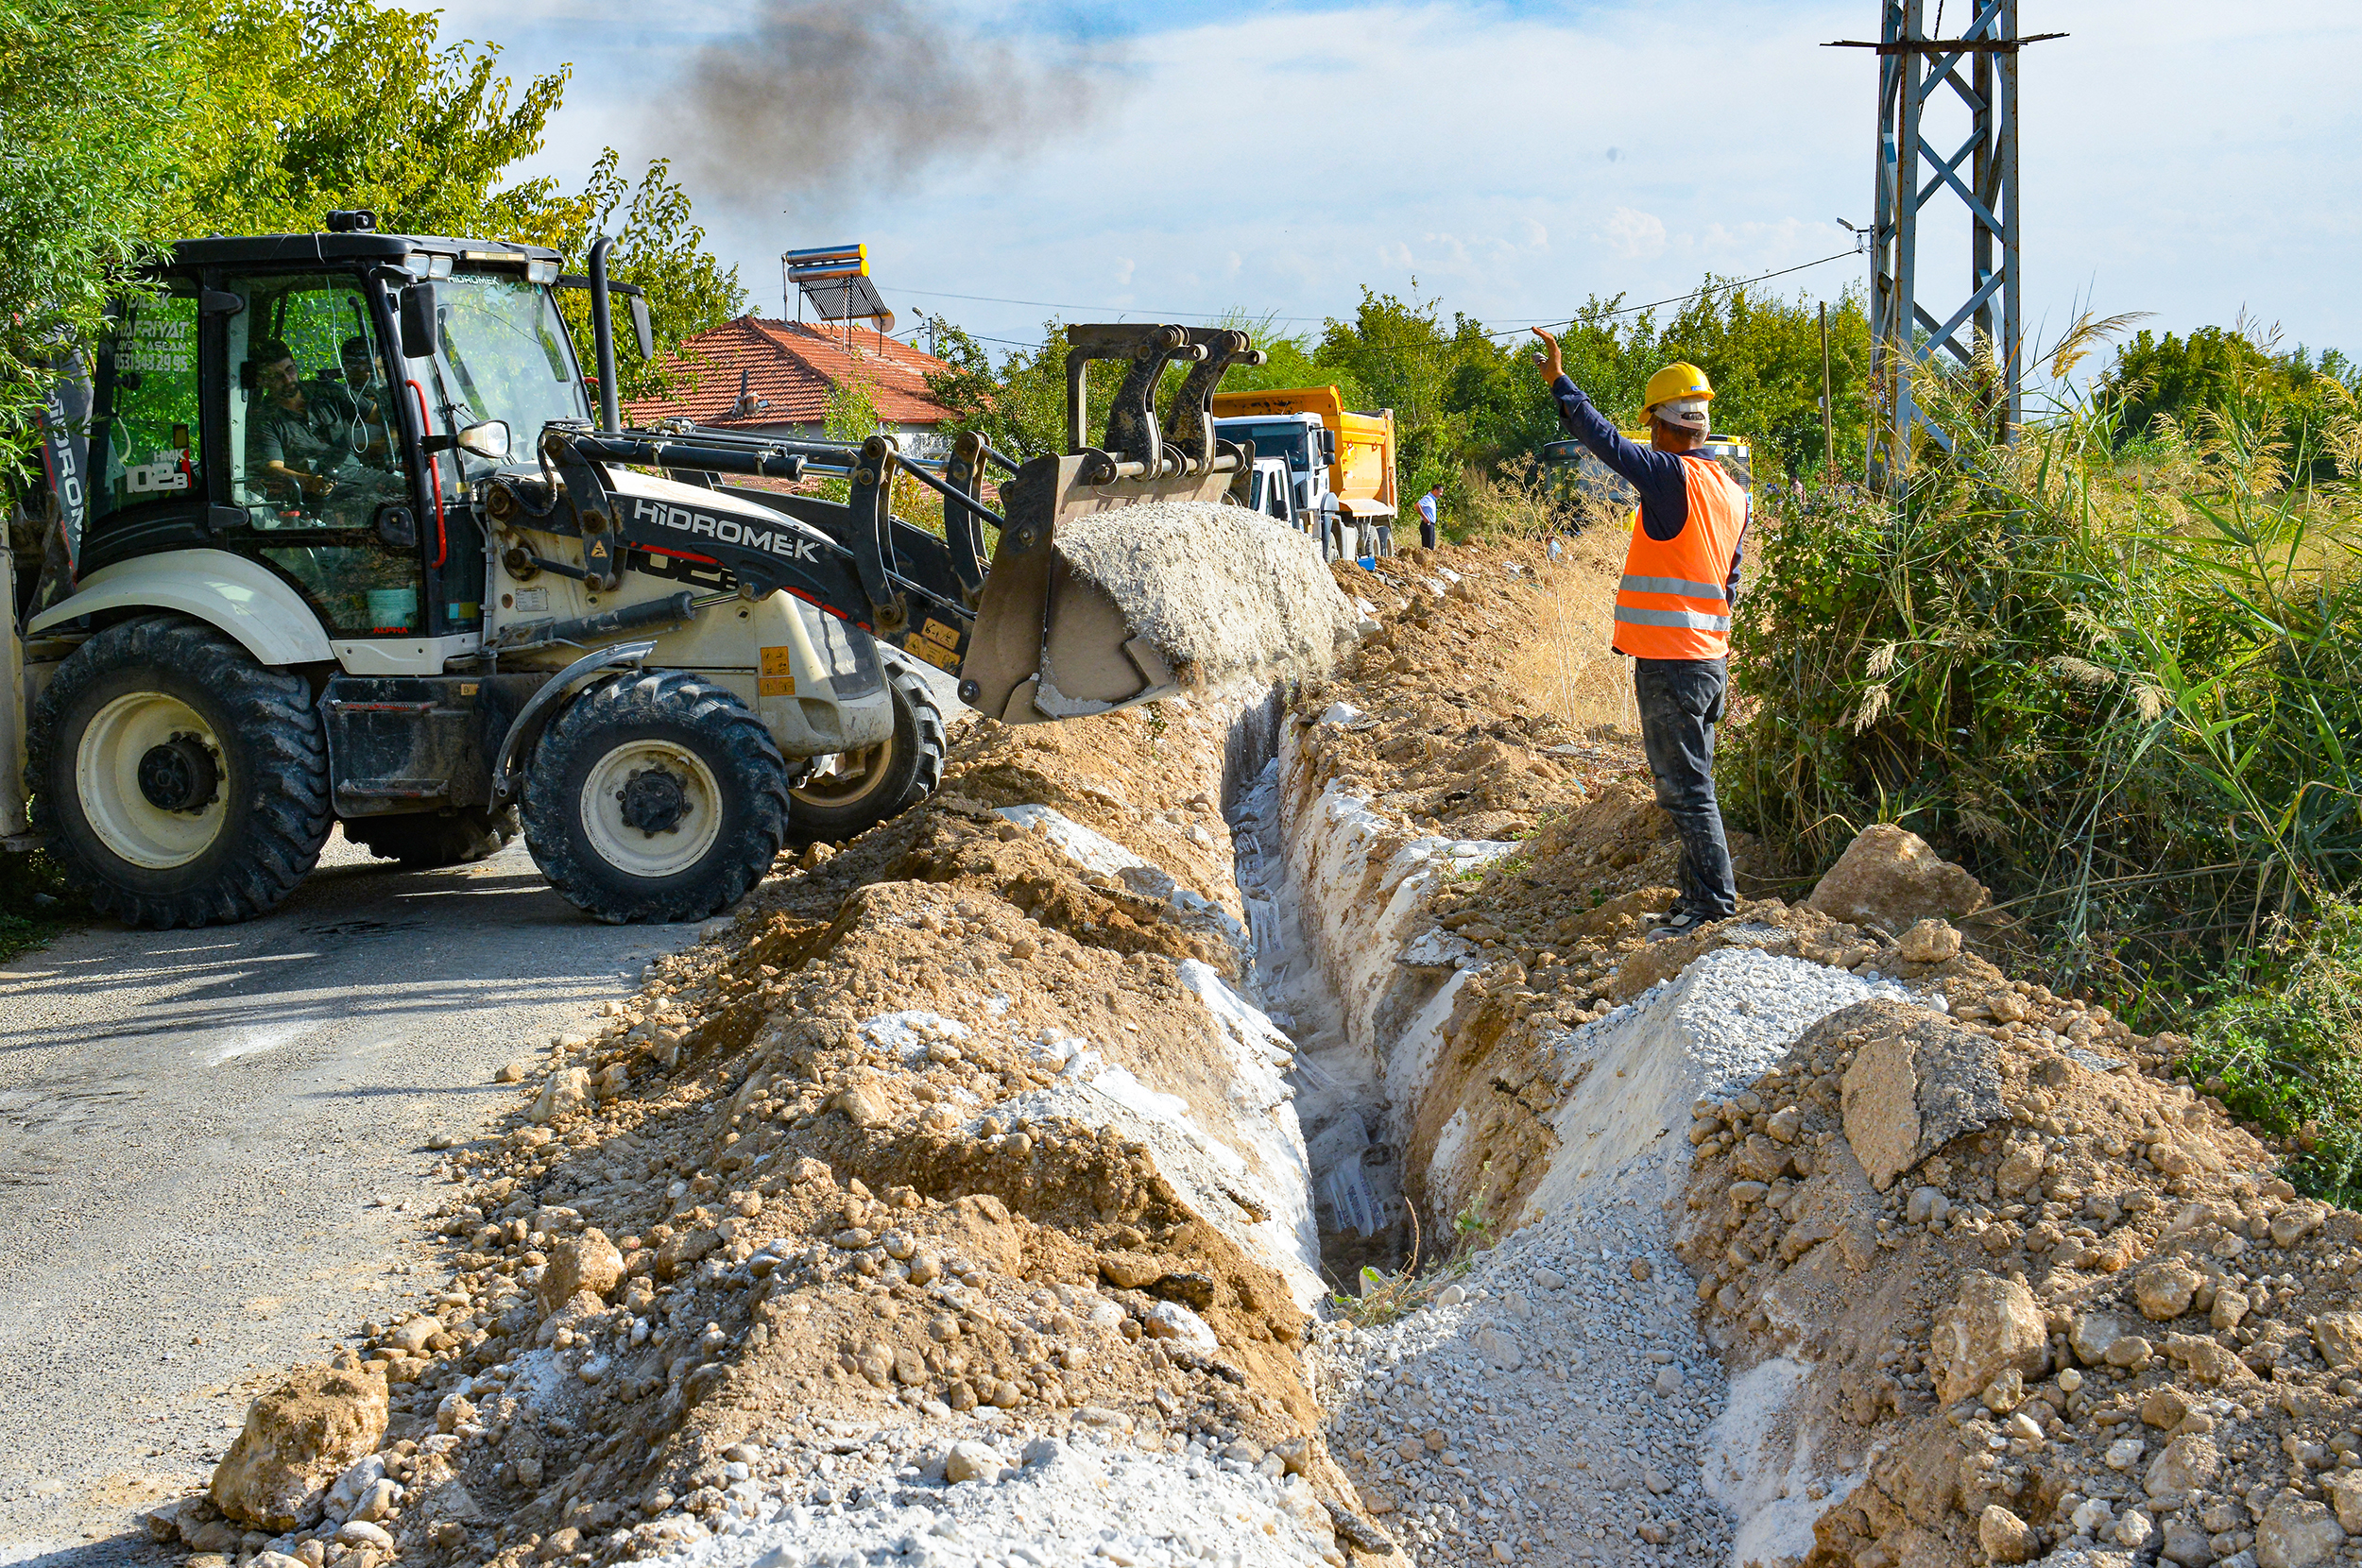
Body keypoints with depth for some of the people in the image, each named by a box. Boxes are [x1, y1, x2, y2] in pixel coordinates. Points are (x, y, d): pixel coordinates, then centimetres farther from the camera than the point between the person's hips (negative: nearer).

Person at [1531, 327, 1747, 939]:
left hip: (1670, 661, -9)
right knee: (1689, 784, 15)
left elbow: (1606, 439, -12)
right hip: (1710, 658, 9)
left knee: (1686, 788, -4)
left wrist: (1560, 383, -3)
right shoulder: (1733, 493, 12)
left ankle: (1715, 905, -2)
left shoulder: (1671, 476, -14)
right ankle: (1700, 897, 21)